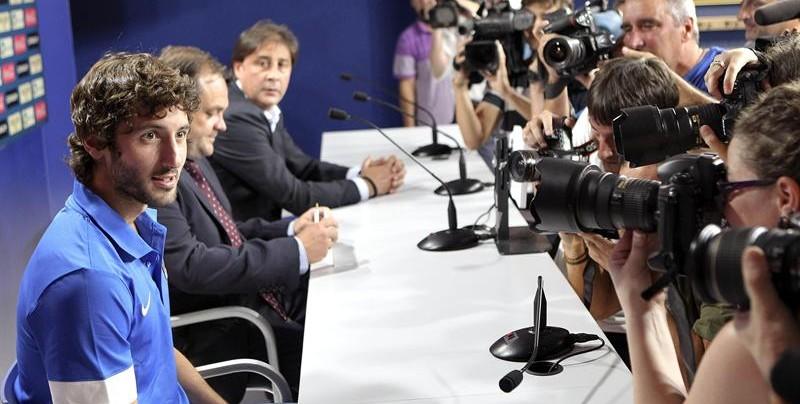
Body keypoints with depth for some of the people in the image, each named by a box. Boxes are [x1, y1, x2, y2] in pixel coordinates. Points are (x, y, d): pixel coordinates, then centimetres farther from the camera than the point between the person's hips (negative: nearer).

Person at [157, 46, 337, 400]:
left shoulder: (192, 159, 10)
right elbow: (192, 267, -28)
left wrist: (290, 229, 1)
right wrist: (296, 251, -23)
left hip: (247, 299, 9)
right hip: (209, 336, -9)